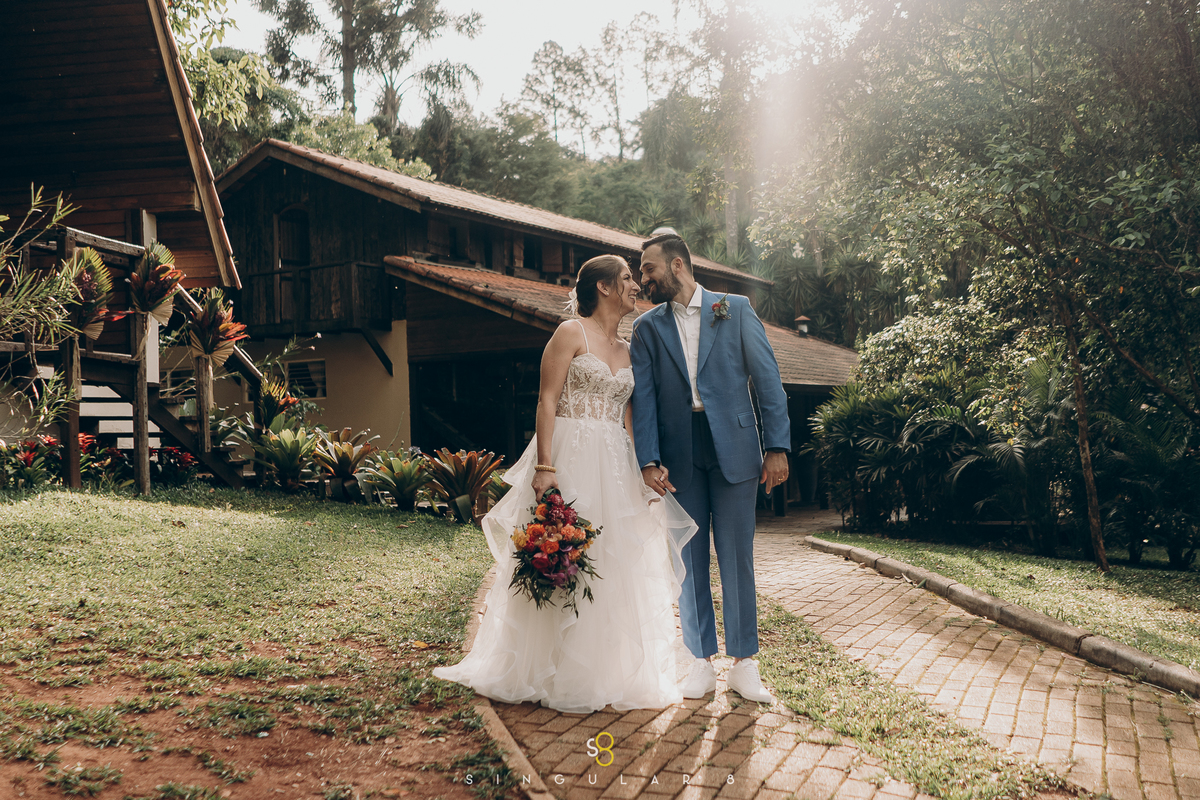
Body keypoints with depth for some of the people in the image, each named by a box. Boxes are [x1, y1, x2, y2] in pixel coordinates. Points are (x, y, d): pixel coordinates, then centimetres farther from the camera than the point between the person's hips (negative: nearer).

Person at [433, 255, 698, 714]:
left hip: (615, 468, 7)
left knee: (618, 565, 7)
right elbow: (547, 401, -10)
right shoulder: (571, 333, -4)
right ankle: (564, 679, 8)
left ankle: (613, 674, 19)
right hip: (571, 457, -7)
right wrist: (545, 467, -19)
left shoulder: (628, 350, 16)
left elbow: (629, 417, 16)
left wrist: (646, 472, 7)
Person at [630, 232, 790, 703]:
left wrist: (777, 447, -6)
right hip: (678, 456, 2)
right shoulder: (647, 328, 9)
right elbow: (643, 398, 2)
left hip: (733, 448, -2)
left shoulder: (736, 310, 4)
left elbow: (767, 379, 1)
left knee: (736, 557, 3)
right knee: (689, 559, 6)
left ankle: (743, 664, 15)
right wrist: (648, 460, -11)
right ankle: (702, 663, 18)